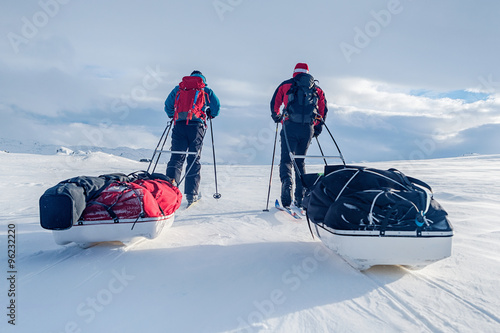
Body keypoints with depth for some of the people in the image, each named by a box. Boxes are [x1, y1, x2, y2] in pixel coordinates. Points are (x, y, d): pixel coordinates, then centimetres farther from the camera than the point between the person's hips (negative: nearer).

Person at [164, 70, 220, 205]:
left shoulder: (178, 88, 23)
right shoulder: (206, 90, 18)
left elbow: (168, 104, 21)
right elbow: (216, 106, 13)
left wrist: (172, 115, 38)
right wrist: (211, 114, 33)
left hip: (179, 124, 2)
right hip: (196, 125, -1)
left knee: (176, 157, 1)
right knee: (194, 159, 1)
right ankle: (191, 194, -2)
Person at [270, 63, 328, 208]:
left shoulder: (286, 85, 13)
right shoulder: (317, 89, 19)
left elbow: (275, 104, 17)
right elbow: (323, 108, 10)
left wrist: (277, 117, 33)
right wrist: (318, 127, 15)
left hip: (290, 126, -3)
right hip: (308, 129, 3)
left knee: (286, 159, 3)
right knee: (300, 161, 15)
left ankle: (287, 182, -27)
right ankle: (301, 198, 12)